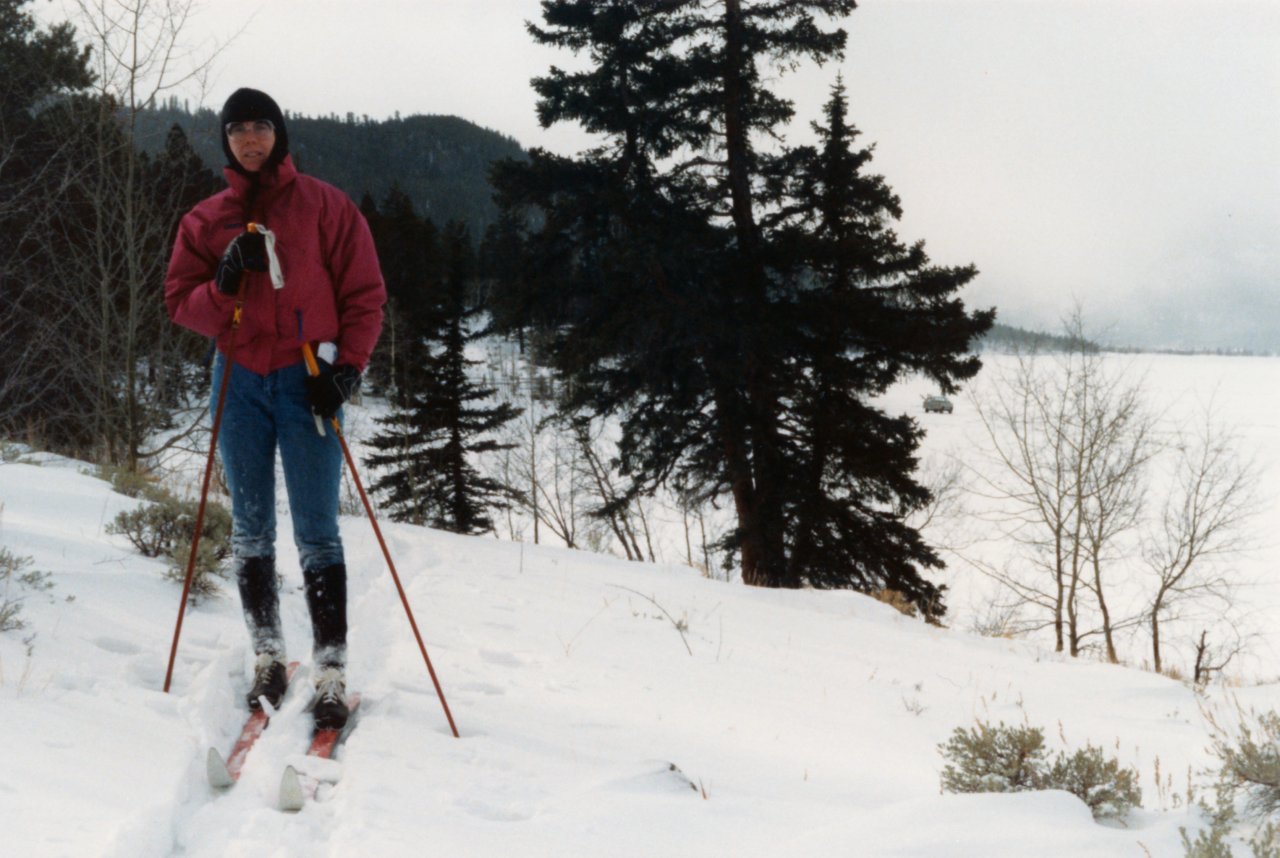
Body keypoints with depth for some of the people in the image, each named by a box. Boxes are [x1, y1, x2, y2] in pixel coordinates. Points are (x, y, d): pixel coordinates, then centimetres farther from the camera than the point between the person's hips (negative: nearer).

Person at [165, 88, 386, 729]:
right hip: (240, 381, 3)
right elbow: (180, 302, 9)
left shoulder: (325, 207, 4)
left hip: (308, 380, -3)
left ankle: (331, 670, -5)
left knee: (317, 535, -6)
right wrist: (224, 284, -11)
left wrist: (346, 367, -8)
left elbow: (364, 292, 2)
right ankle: (267, 656, 15)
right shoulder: (205, 220, 12)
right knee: (250, 531, 6)